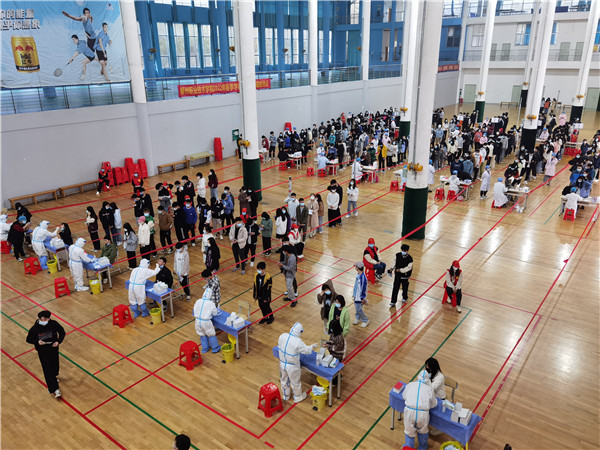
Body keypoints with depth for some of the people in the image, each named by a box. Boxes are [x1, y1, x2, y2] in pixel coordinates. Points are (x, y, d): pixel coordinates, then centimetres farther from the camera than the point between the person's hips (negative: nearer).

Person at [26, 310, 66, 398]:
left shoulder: (54, 324, -15)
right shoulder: (34, 329, -18)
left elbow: (62, 333, -2)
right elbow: (28, 339, -5)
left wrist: (58, 341, -18)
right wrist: (37, 341, -24)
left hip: (53, 348, 2)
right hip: (43, 352, -2)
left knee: (56, 365, 20)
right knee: (48, 370, -3)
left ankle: (54, 376, 55)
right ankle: (55, 390, 0)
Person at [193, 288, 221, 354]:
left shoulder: (198, 301, -3)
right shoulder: (211, 303, -14)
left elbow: (194, 311, 8)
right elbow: (215, 313, -3)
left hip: (198, 321, 4)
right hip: (206, 322, -4)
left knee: (202, 335, 22)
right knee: (211, 334, 16)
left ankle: (205, 348, 37)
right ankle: (215, 348, 30)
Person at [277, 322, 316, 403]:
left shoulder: (282, 336, -14)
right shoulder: (297, 342, -30)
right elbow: (306, 350, -16)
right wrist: (312, 346, 3)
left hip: (282, 363, 5)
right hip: (292, 366, -5)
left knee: (284, 379, 26)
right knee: (295, 382, 19)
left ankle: (286, 395, 49)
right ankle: (298, 397, 42)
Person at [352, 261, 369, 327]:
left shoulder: (363, 278, -33)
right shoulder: (358, 274, -5)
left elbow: (363, 289, -25)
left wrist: (363, 299, -17)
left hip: (360, 296, -8)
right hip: (356, 294, 8)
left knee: (358, 309, 3)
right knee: (356, 307, 23)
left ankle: (365, 320, 24)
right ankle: (358, 318, 45)